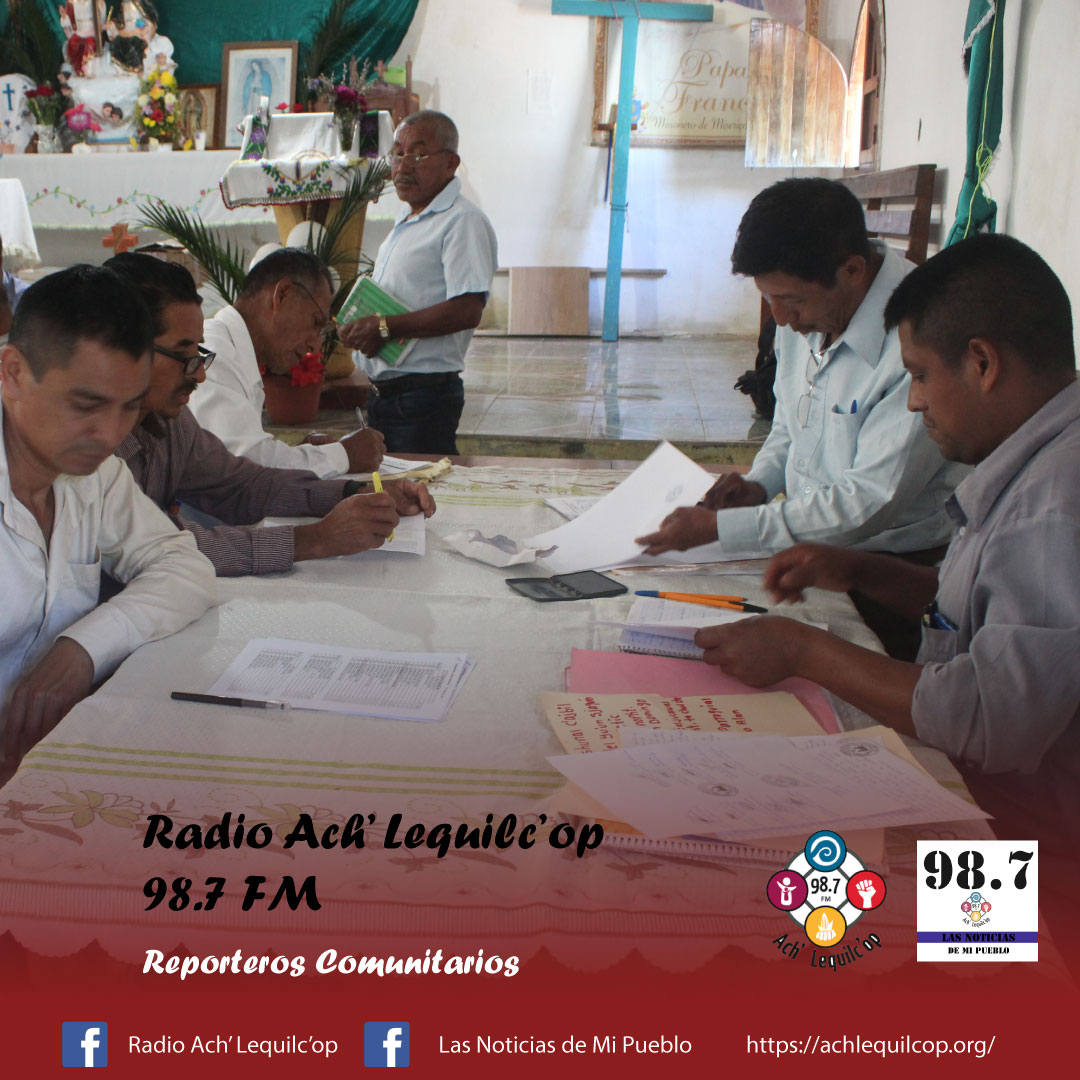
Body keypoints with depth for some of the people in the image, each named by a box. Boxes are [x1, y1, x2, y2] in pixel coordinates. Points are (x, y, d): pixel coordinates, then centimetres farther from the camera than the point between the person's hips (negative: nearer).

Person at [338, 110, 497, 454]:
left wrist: (385, 328, -20)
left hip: (424, 396, -9)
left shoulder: (463, 222, -11)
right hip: (383, 395, 9)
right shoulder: (405, 221, 19)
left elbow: (467, 310, -22)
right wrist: (359, 328, 5)